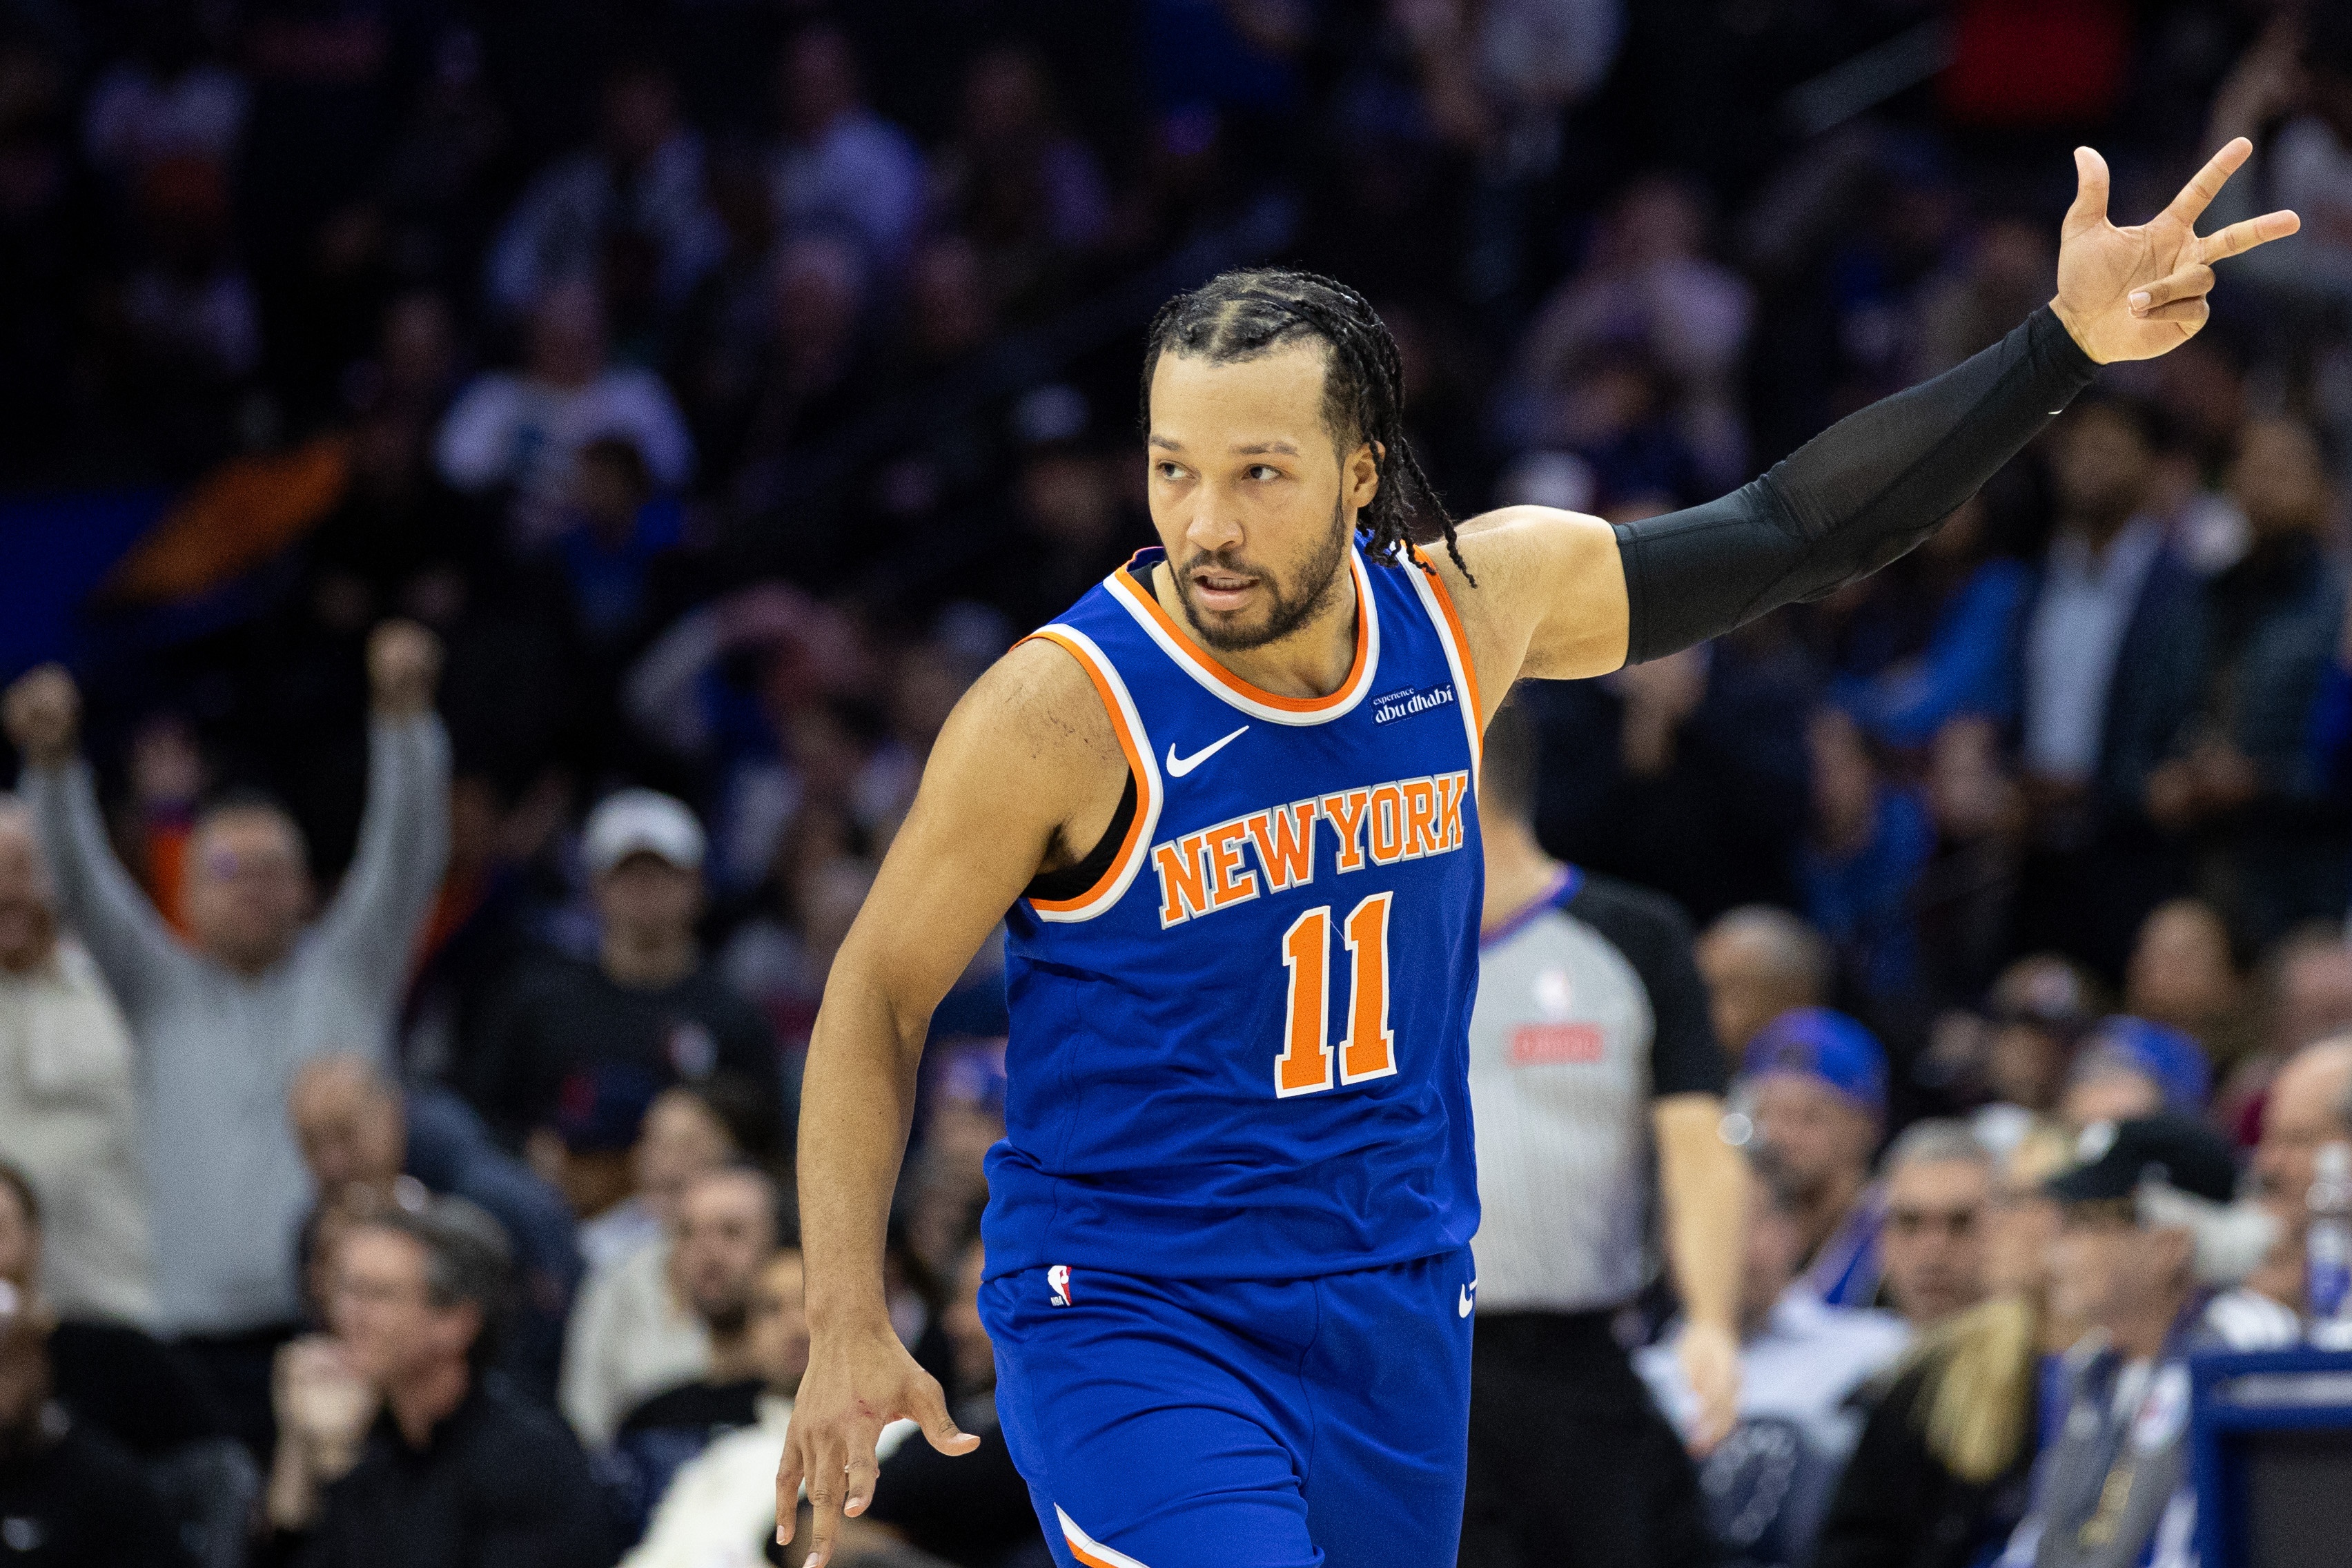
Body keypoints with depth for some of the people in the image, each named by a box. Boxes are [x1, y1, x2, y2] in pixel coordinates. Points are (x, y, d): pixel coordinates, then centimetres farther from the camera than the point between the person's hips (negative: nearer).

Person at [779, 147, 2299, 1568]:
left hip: (1396, 1321, 5)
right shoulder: (1065, 709, -17)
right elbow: (878, 998, -6)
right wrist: (849, 1331, -14)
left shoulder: (1467, 605, -4)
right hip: (1124, 1319, -5)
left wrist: (2062, 347, 1)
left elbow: (1789, 537, 7)